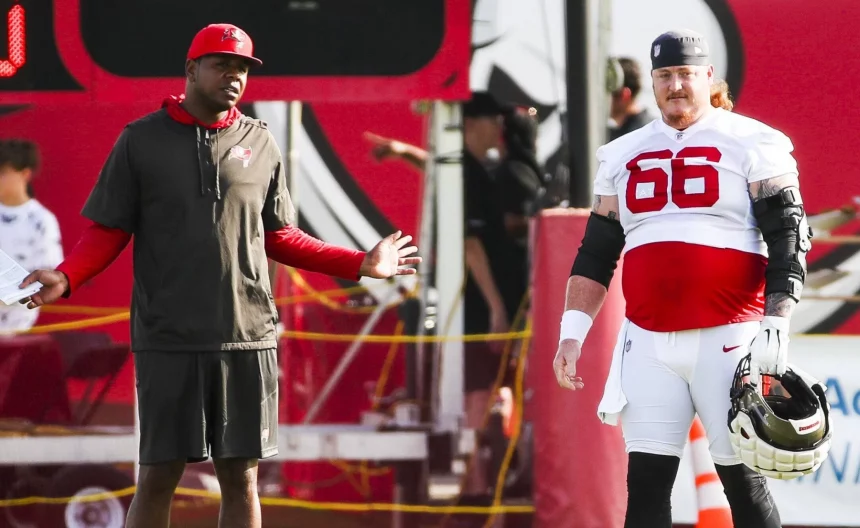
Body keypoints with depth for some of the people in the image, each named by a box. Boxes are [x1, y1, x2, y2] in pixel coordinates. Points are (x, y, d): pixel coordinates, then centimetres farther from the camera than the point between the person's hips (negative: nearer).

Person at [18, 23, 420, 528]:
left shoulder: (260, 143, 10)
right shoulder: (142, 140, 2)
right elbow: (108, 233, 3)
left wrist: (359, 264, 11)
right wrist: (65, 278, -15)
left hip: (248, 337, 2)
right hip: (168, 339, -2)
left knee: (241, 476, 4)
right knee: (160, 474, -1)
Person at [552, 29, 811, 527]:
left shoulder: (751, 145, 1)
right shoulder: (623, 156, 15)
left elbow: (788, 240, -4)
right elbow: (596, 253, 18)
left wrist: (775, 326, -15)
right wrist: (572, 333, 7)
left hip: (727, 338, -4)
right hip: (648, 343, 4)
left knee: (743, 480, -3)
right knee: (646, 483, 0)